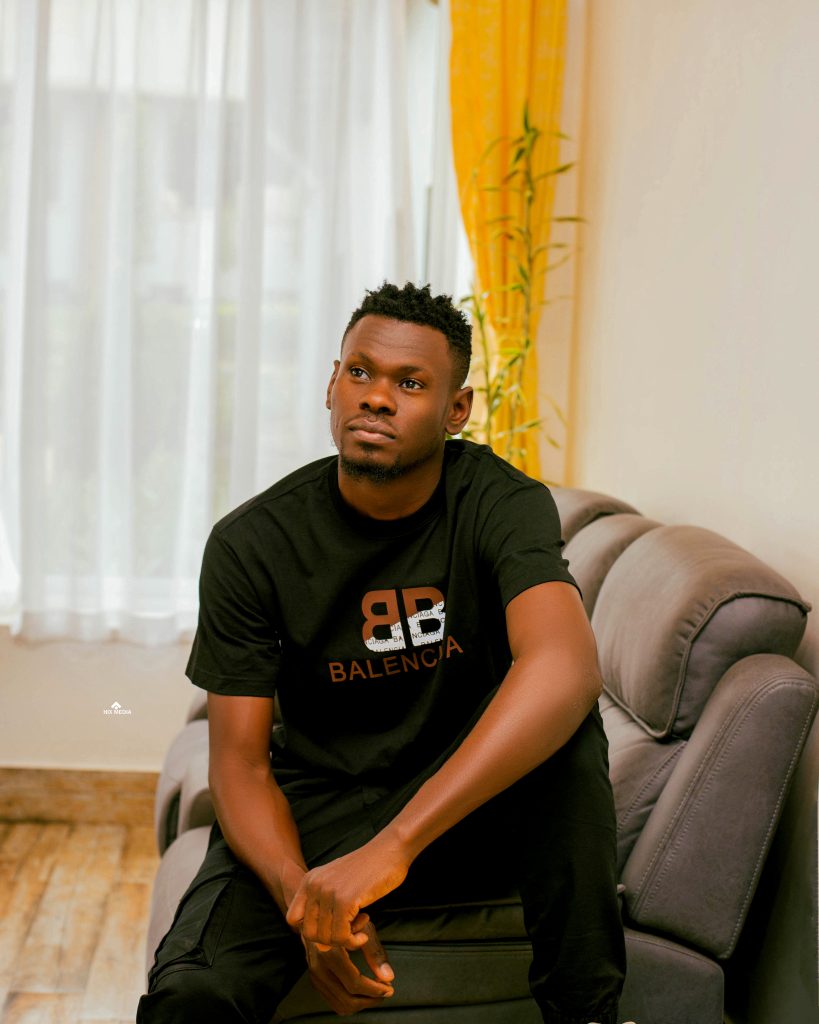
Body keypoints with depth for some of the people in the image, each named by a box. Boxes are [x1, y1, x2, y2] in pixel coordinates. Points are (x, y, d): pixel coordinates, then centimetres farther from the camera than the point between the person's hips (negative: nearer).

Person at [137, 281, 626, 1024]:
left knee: (565, 722, -32)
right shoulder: (251, 544, -10)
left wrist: (391, 846, -44)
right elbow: (240, 761, -9)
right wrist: (301, 895, -30)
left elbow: (566, 669, -35)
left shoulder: (502, 503, -15)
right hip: (317, 806, 0)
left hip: (479, 800, 1)